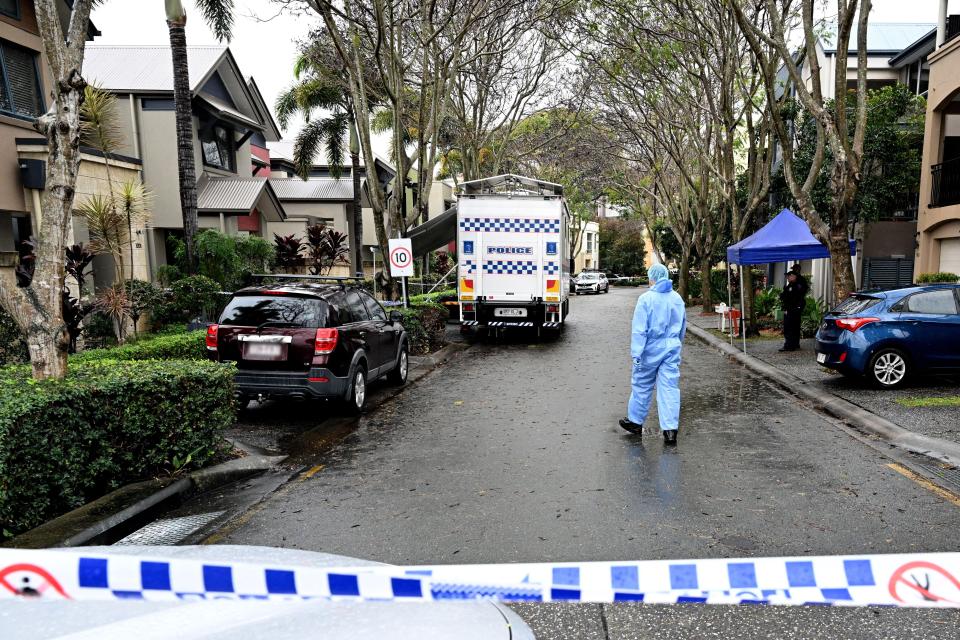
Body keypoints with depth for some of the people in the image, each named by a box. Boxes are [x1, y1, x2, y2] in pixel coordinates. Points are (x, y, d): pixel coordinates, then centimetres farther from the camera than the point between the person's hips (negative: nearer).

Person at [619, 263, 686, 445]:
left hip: (651, 350, -4)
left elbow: (639, 330, -16)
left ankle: (635, 421, 26)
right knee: (670, 388, 4)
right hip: (672, 349, 4)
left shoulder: (646, 299, -12)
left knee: (642, 385, 11)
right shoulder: (677, 298, 6)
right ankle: (671, 429, 2)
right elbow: (683, 327, 17)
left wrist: (636, 354, -15)